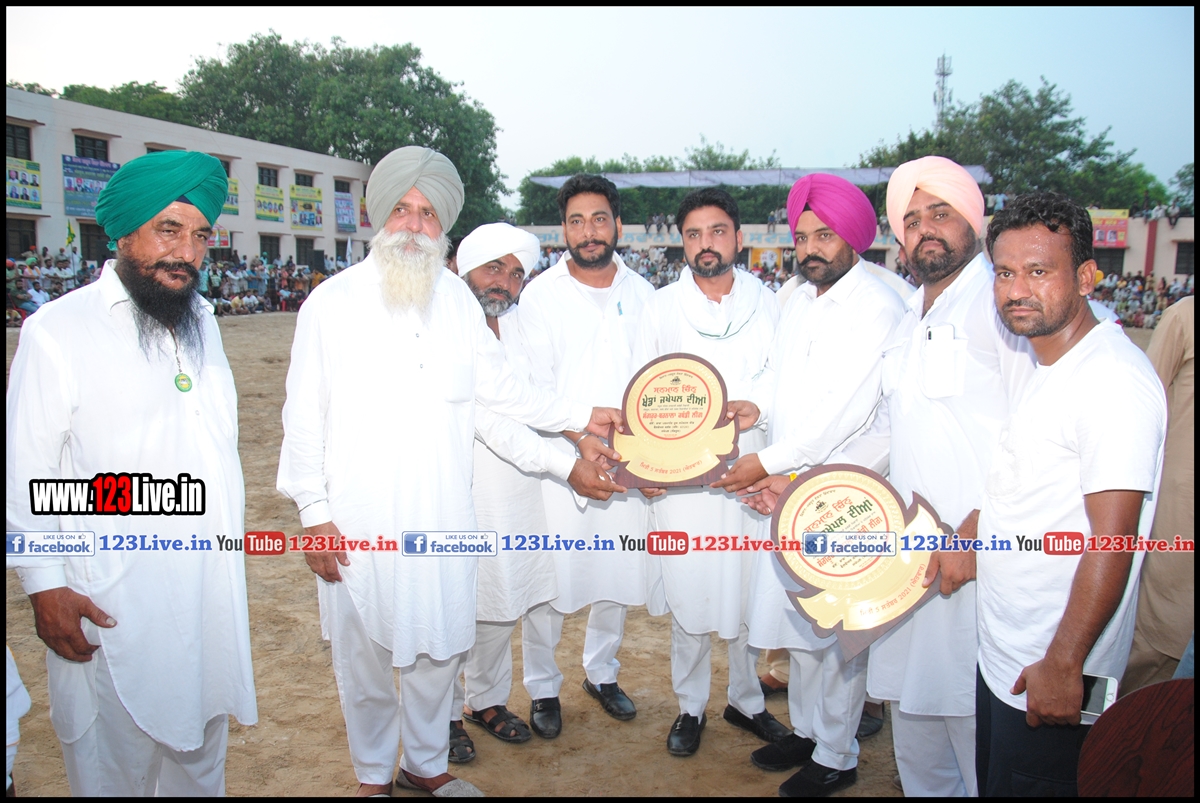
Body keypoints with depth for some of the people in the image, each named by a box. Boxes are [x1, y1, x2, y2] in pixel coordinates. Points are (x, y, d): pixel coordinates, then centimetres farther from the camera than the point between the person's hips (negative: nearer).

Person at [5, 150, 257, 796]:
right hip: (114, 605, -6)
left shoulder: (201, 320, 9)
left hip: (212, 590, 6)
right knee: (116, 764, 7)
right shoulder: (58, 329, -11)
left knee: (201, 746, 20)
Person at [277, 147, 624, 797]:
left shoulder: (457, 298, 7)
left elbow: (501, 388, 15)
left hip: (441, 518, 3)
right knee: (364, 655, 9)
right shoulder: (332, 301, -4)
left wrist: (580, 417, 12)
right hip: (360, 522, -3)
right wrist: (313, 512, -5)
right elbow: (304, 416, -2)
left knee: (439, 645, 13)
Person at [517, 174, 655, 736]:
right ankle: (543, 688, 22)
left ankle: (602, 672, 35)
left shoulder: (642, 293, 7)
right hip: (558, 460, -3)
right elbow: (535, 387, -6)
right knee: (549, 581, 0)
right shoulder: (540, 295, -3)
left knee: (619, 573, 12)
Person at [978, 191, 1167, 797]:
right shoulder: (1045, 370, 9)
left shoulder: (1114, 379, -21)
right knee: (993, 782, 22)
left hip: (1049, 676, -9)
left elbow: (1110, 542, -24)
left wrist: (1062, 664, -22)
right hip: (999, 655, 9)